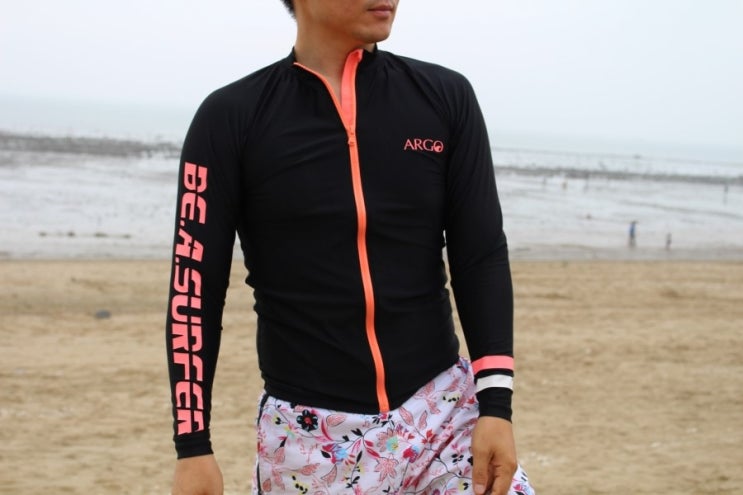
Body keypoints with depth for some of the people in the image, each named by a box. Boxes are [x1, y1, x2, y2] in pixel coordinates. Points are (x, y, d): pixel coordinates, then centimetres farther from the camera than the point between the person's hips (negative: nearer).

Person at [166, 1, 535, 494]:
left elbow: (481, 256, 3)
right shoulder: (232, 116, -2)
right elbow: (195, 287, -1)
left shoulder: (445, 97, 4)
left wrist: (496, 404, -6)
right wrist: (193, 444, -5)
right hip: (307, 433, -1)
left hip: (445, 411, 2)